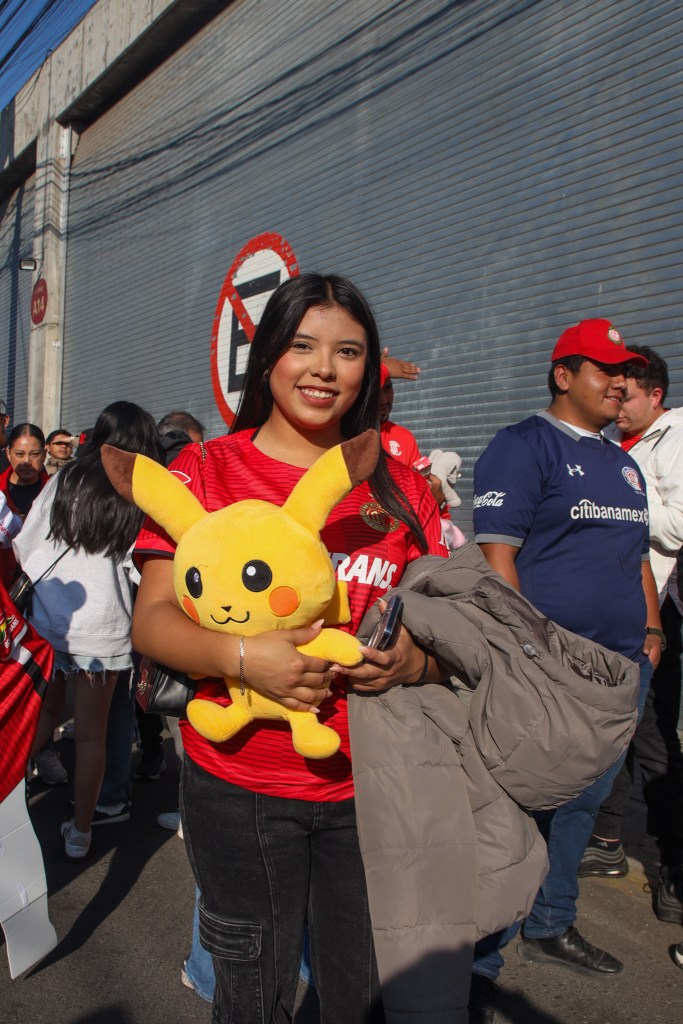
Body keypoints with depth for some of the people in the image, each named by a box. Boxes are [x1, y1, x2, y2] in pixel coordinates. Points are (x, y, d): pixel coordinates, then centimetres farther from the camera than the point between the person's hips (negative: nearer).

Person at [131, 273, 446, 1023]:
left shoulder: (401, 490, 5)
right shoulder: (204, 472, -2)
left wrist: (413, 661, -16)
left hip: (369, 790, 2)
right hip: (238, 789, -1)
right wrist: (242, 657, -26)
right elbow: (153, 618, -7)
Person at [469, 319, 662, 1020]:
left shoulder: (623, 463, 18)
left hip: (622, 669, 9)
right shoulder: (522, 447, -8)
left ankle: (550, 928, 38)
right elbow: (496, 554, -16)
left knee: (582, 803, 19)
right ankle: (478, 961, 15)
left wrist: (651, 629, 12)